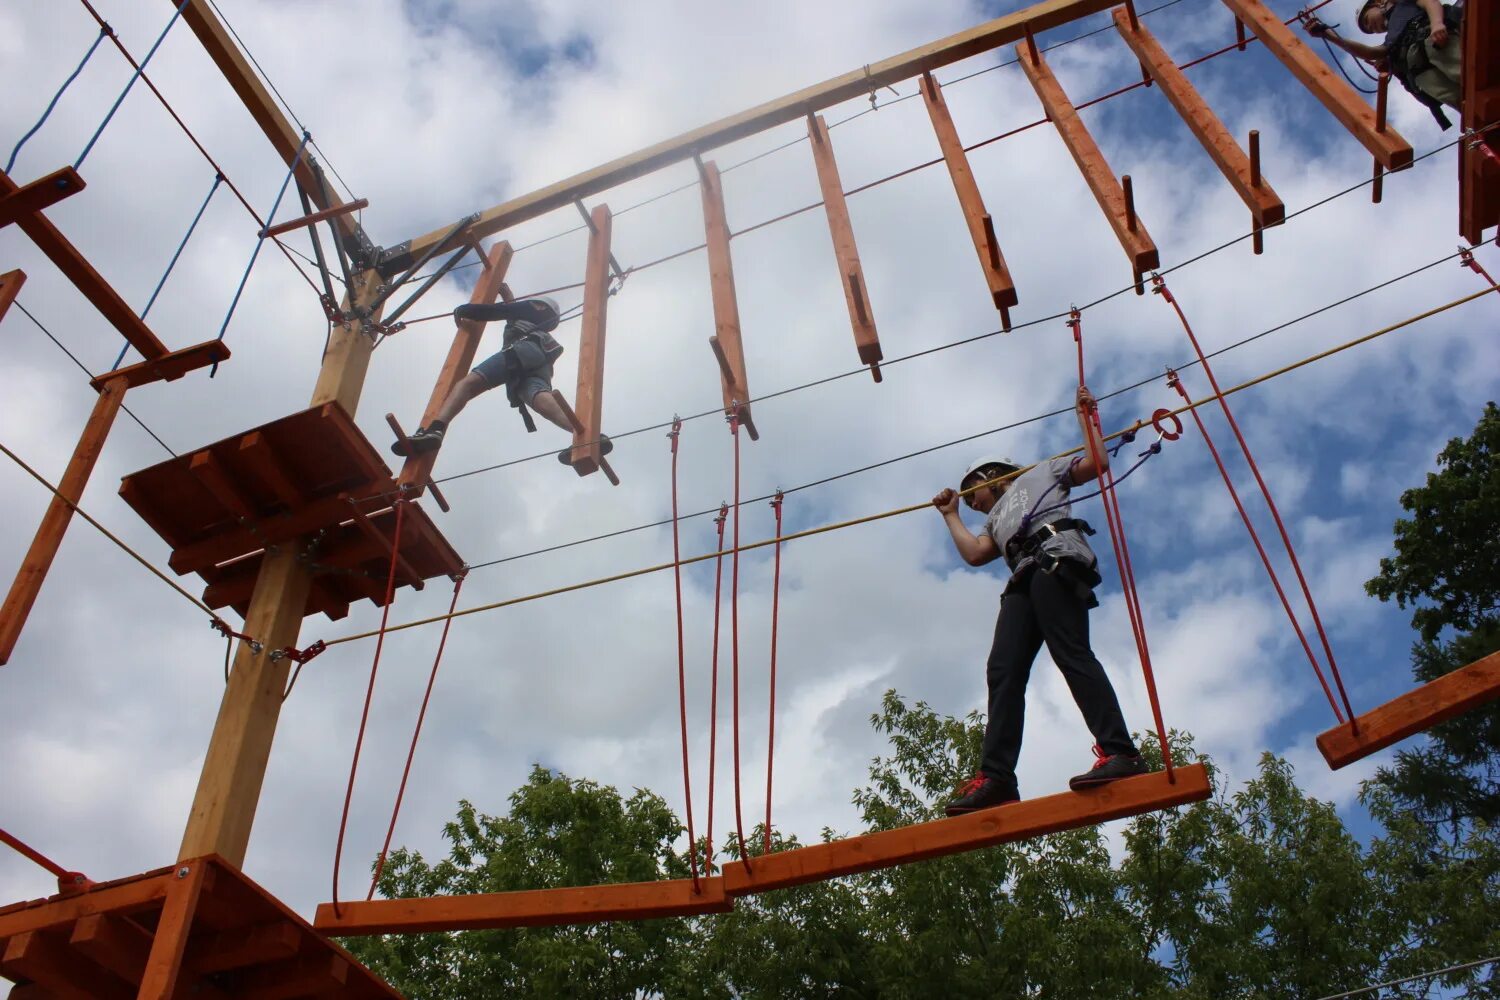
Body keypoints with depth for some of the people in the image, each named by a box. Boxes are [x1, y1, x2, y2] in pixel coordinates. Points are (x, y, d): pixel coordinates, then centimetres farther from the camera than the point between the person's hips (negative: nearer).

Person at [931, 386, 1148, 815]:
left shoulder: (1040, 473, 28)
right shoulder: (996, 520, 41)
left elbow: (1097, 462, 17)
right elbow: (973, 553, 23)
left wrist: (1086, 416, 21)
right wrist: (951, 515, 36)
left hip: (1057, 559, -6)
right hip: (1022, 581, 6)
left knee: (1071, 654, -24)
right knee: (1003, 671, -12)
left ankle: (1120, 752, -31)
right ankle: (996, 777, -22)